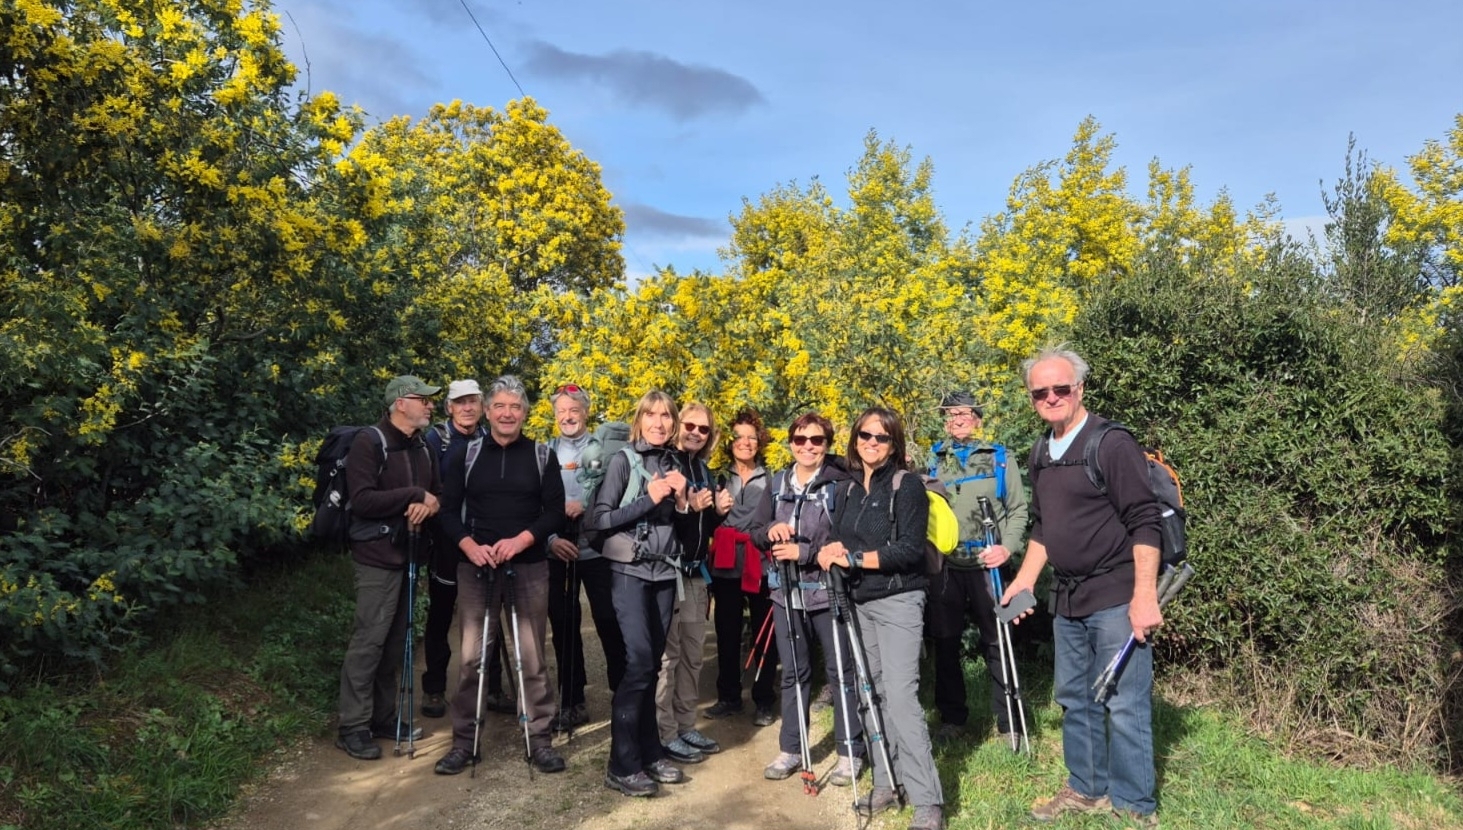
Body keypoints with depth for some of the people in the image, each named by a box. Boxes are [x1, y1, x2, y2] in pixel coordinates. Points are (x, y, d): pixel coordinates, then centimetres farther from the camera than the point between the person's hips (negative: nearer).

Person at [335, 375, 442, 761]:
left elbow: (439, 494, 16)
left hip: (409, 554, 7)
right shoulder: (370, 441, -11)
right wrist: (414, 495, -18)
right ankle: (353, 727, 6)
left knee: (395, 641, 12)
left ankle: (382, 717, 22)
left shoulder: (422, 448, 12)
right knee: (369, 641, -4)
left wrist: (430, 504, -7)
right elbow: (363, 500, -20)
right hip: (378, 556, -7)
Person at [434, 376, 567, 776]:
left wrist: (521, 540, -16)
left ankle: (540, 740, 13)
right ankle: (464, 741, 16)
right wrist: (469, 545, -13)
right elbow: (449, 509, 5)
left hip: (529, 566, -1)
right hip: (476, 566, 1)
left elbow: (555, 512, -1)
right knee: (471, 657, 4)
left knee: (532, 657, 3)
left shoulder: (542, 456, 4)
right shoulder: (467, 455, 7)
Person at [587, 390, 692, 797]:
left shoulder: (676, 464, 9)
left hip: (664, 572, 5)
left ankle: (649, 754, 18)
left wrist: (681, 501, -4)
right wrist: (648, 498, -17)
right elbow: (598, 519, -11)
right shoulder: (623, 459, -6)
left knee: (651, 665, 8)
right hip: (629, 571, -5)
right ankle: (622, 765, -2)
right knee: (639, 662, -12)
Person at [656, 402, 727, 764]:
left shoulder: (703, 470, 15)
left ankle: (686, 726, 23)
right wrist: (687, 506, -25)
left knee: (693, 651, 13)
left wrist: (718, 511, 3)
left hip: (696, 570, 8)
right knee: (667, 652, -5)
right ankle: (665, 734, 4)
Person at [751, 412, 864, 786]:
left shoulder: (840, 484, -8)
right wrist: (771, 530, -12)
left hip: (828, 591, -4)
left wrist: (805, 551, -18)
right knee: (793, 672, 14)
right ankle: (790, 748, 26)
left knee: (840, 671, 5)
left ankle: (850, 752, 17)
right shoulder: (776, 484, 9)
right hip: (786, 591, 5)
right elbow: (756, 532, 10)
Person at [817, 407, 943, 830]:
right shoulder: (848, 490, 12)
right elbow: (834, 540, 12)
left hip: (897, 601, -6)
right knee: (875, 695, 10)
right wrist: (829, 551, -11)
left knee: (901, 697, -12)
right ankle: (885, 784, 21)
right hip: (859, 603, 6)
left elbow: (911, 549, -16)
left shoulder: (907, 484, -7)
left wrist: (855, 558, -16)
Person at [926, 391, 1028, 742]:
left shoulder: (1000, 459, 7)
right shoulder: (933, 462, 13)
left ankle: (1008, 721, 14)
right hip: (945, 567, 2)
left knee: (997, 642, 3)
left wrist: (1007, 547, -13)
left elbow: (1018, 510, 2)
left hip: (988, 566, -2)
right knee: (945, 642, 8)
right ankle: (952, 716, 22)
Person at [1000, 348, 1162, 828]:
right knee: (1074, 699, 16)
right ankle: (1087, 790, 32)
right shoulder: (1042, 457, 10)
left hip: (1115, 599, -7)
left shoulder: (1112, 445, -13)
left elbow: (1145, 523, -15)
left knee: (1125, 706, 0)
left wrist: (1145, 596, -19)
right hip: (1067, 601, 8)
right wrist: (1025, 580, 14)